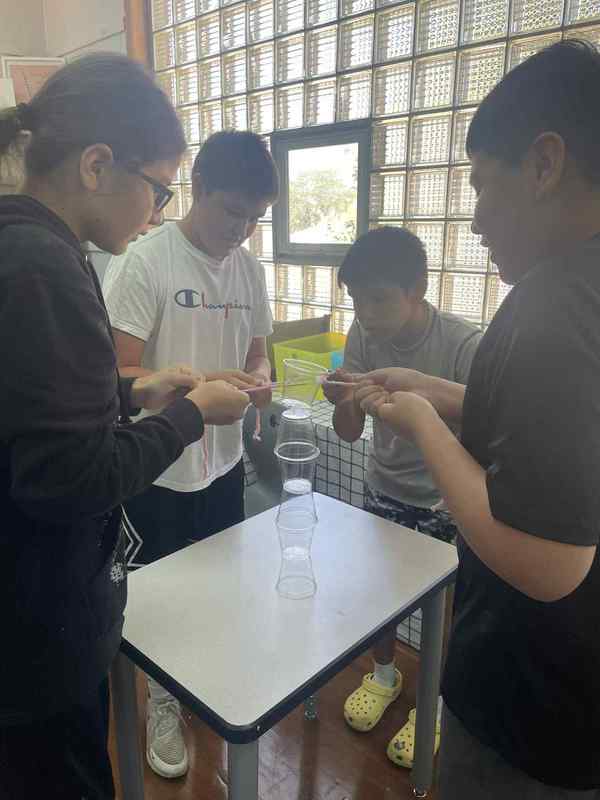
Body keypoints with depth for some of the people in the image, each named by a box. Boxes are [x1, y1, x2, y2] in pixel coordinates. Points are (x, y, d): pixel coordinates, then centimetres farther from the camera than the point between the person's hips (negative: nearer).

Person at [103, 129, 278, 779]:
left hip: (225, 463, 6)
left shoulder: (249, 268, 3)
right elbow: (120, 375, -18)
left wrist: (259, 381, -11)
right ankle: (162, 703, 41)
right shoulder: (144, 261, -15)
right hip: (159, 472, -5)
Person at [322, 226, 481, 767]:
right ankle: (384, 676, 48)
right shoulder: (363, 334, -13)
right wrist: (343, 401, -30)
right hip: (382, 491, 4)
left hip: (444, 503, -4)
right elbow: (350, 433, -8)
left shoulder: (465, 345, -26)